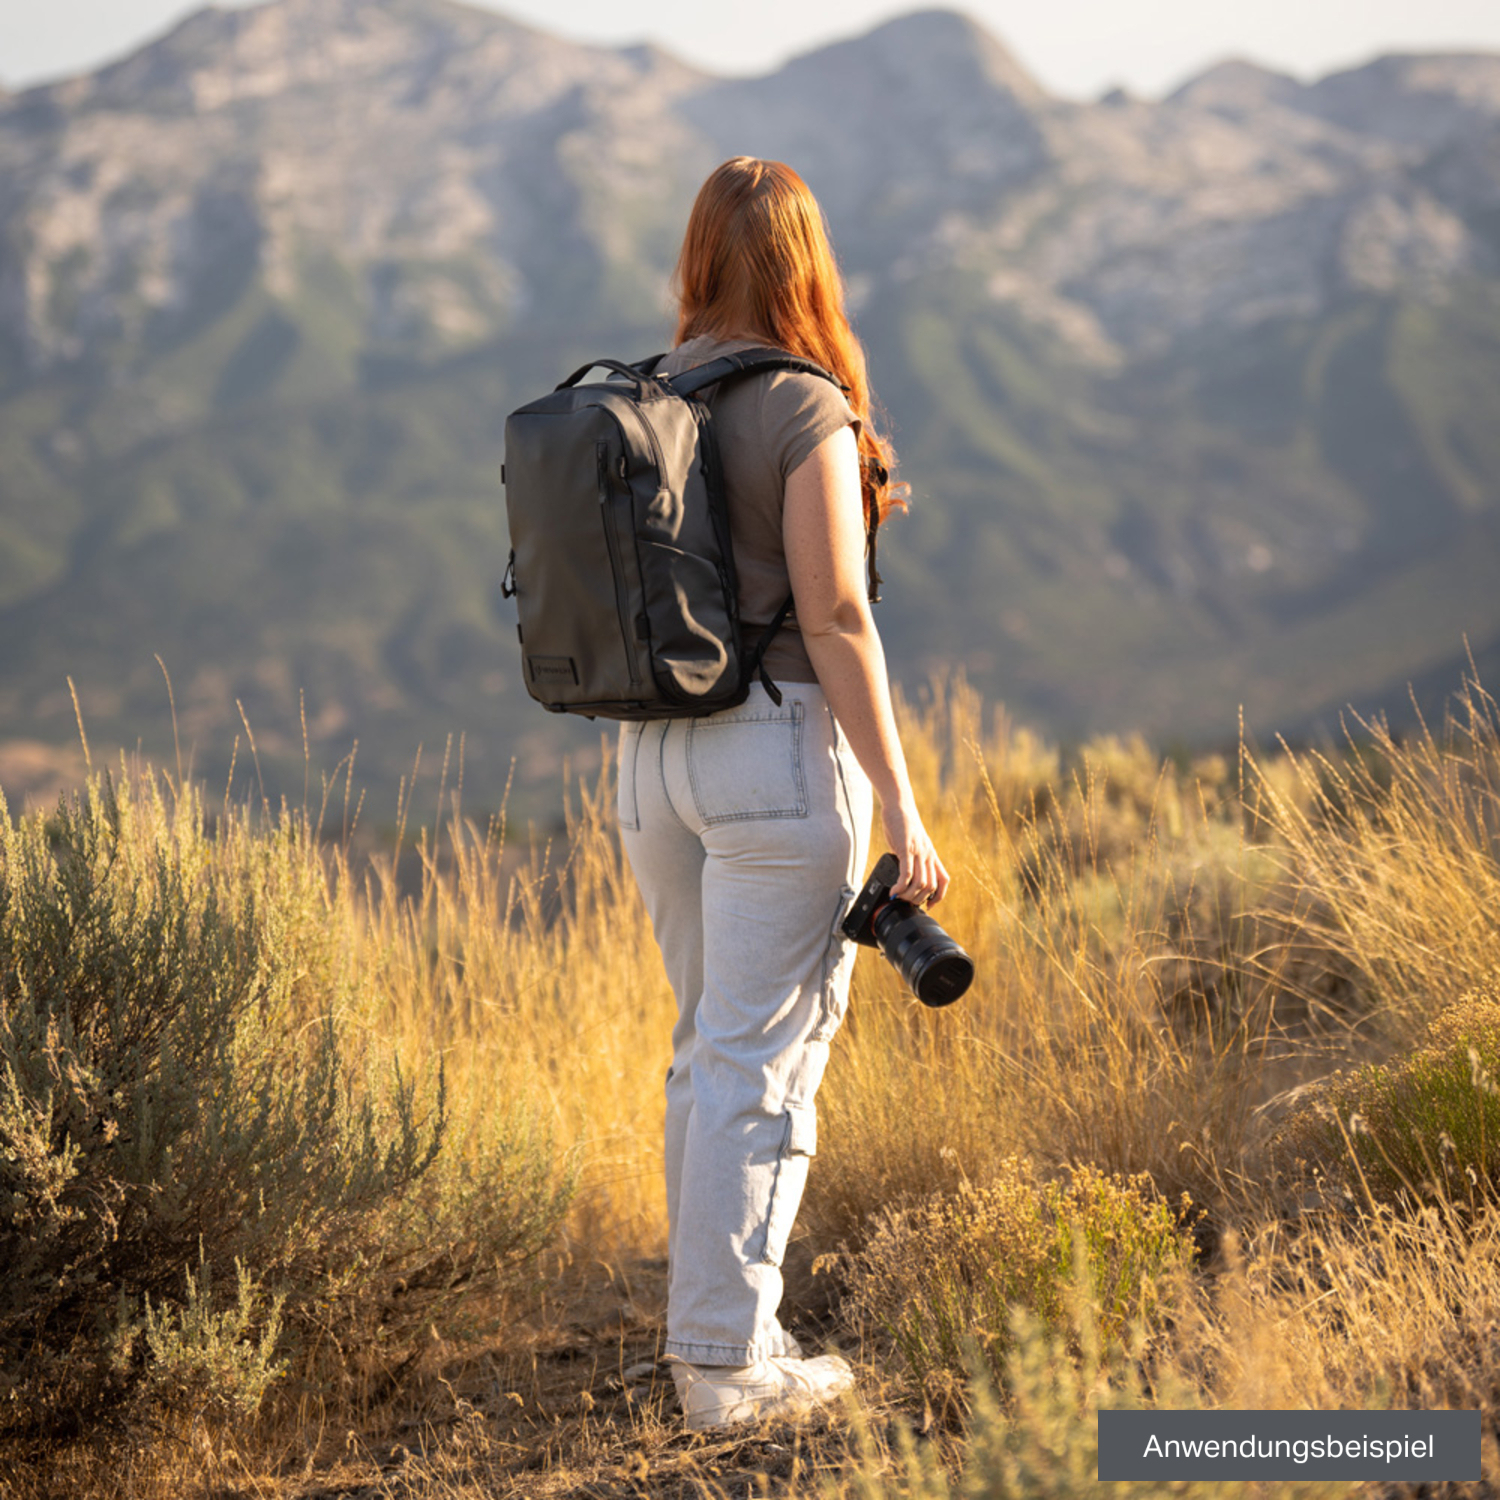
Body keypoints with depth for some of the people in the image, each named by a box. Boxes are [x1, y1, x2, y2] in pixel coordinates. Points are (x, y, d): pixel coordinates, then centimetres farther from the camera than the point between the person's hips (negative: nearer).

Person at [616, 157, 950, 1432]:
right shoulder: (805, 412, -12)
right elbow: (836, 620, -16)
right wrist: (901, 813, -13)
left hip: (655, 754, 7)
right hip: (784, 751, -7)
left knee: (711, 1047, 17)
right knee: (764, 1065, -1)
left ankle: (719, 1320, 25)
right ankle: (725, 1362, 2)